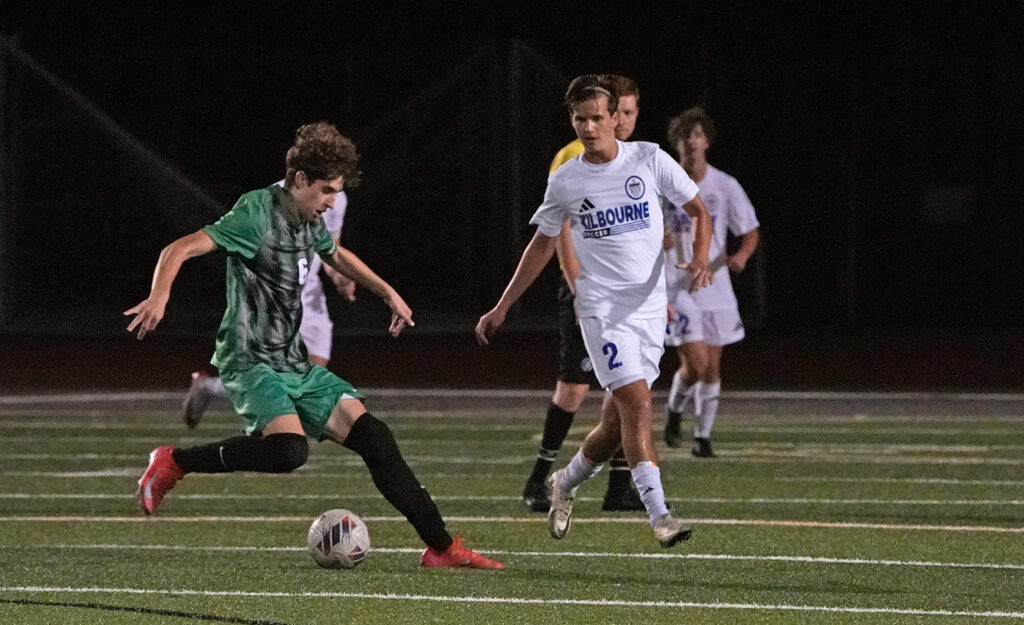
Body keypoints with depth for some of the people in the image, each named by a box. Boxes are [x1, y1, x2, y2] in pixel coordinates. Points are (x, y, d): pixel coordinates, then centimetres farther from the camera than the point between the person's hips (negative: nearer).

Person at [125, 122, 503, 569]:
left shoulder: (310, 222, 12)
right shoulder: (258, 213, -14)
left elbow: (337, 256, 37)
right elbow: (180, 250, -23)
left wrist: (387, 292, 35)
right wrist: (159, 297, -41)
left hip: (295, 362, 8)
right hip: (251, 361, -8)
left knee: (373, 437, -2)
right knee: (289, 449, -32)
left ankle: (441, 547, 3)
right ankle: (173, 463, -14)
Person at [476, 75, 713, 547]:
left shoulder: (649, 159, 1)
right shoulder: (565, 181, 3)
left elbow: (698, 212, 9)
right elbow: (542, 245, 16)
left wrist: (700, 260, -11)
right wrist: (502, 308, 16)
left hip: (651, 308, 2)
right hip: (601, 309, -2)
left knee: (616, 424, 4)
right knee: (636, 404, -19)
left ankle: (564, 484, 32)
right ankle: (659, 516, -22)